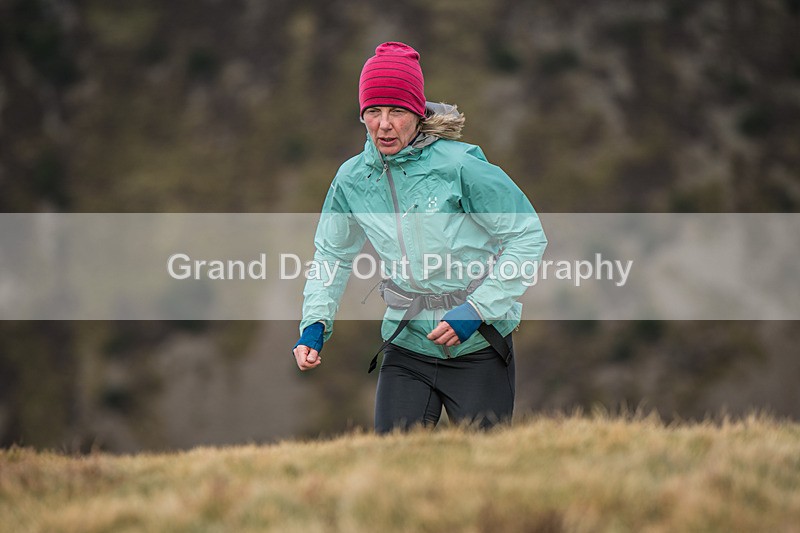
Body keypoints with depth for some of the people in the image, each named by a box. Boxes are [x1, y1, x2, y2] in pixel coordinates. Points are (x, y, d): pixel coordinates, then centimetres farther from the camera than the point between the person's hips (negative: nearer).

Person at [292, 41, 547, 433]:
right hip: (407, 346, 3)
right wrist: (315, 322, 1)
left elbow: (528, 237, -10)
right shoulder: (352, 179, 0)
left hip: (478, 346, -3)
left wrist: (477, 310, -17)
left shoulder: (460, 165, -15)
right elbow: (333, 254, 16)